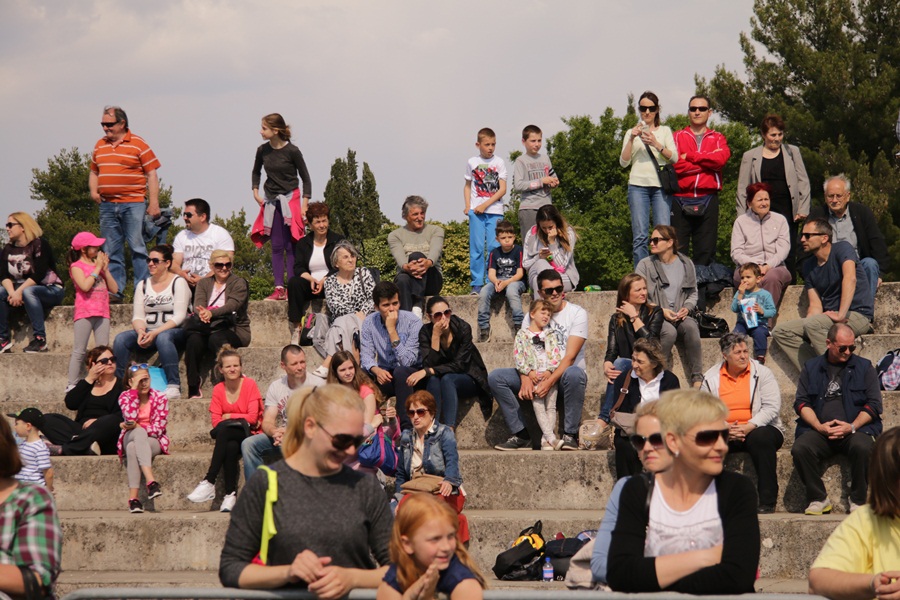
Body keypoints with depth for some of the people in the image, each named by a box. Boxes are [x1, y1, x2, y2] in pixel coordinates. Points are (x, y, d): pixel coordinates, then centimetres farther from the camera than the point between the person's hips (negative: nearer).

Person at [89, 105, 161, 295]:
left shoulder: (138, 144, -1)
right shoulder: (100, 145, 15)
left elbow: (152, 174, -3)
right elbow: (94, 171, 26)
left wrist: (154, 203, -10)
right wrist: (93, 190, 6)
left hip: (133, 204, -5)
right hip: (107, 205, 5)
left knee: (137, 247, -6)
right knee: (111, 251, 6)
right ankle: (115, 292, 10)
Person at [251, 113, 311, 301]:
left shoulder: (292, 151, -11)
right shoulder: (263, 151, 3)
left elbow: (305, 178, -3)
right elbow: (256, 172, 22)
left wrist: (305, 204, -8)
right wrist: (256, 192, 10)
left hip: (290, 199, -4)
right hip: (271, 200, 4)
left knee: (290, 246, -5)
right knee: (276, 246, 3)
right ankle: (279, 288, 4)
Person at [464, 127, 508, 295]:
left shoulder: (499, 162, 5)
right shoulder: (472, 162, 9)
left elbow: (502, 189, 0)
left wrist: (485, 205, -9)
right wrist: (467, 206, 1)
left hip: (495, 211, -1)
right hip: (476, 211, 1)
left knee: (494, 247, -6)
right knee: (476, 247, -2)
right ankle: (477, 284, 0)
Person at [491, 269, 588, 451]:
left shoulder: (577, 313, -4)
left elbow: (570, 356, -15)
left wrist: (550, 382, -29)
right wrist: (525, 379, -23)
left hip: (563, 376, -4)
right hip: (536, 376, 4)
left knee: (574, 374, -40)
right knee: (496, 377, -15)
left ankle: (570, 435, -27)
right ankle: (521, 435, -16)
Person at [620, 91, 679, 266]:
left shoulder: (665, 131, 15)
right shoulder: (632, 132, 16)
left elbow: (674, 158, 2)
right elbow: (623, 162, 6)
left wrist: (656, 144, -12)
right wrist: (631, 140, -7)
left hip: (661, 186, 0)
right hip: (638, 185, 0)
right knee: (639, 236, -7)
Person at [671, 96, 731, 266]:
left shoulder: (718, 139, 14)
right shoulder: (677, 137, 10)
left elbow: (721, 158, -8)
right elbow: (675, 164, -8)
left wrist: (689, 156, -6)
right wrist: (708, 162, -6)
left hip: (708, 200, 1)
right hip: (681, 199, -1)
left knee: (706, 252, 3)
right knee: (678, 250, -3)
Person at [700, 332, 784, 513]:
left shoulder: (762, 373, 1)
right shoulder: (711, 377, 6)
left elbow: (772, 407, -9)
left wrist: (748, 427, -23)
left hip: (757, 429, -2)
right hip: (724, 435, 2)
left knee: (760, 438, -37)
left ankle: (767, 502, -32)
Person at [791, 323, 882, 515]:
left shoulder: (864, 367, 13)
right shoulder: (811, 368, 16)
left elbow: (874, 404, 5)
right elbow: (801, 402, 8)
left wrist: (852, 427, -10)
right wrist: (819, 426, -9)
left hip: (855, 429, -1)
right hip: (819, 431, 1)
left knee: (862, 447, -36)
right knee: (799, 449, -30)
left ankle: (858, 501, -17)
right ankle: (818, 499, -14)